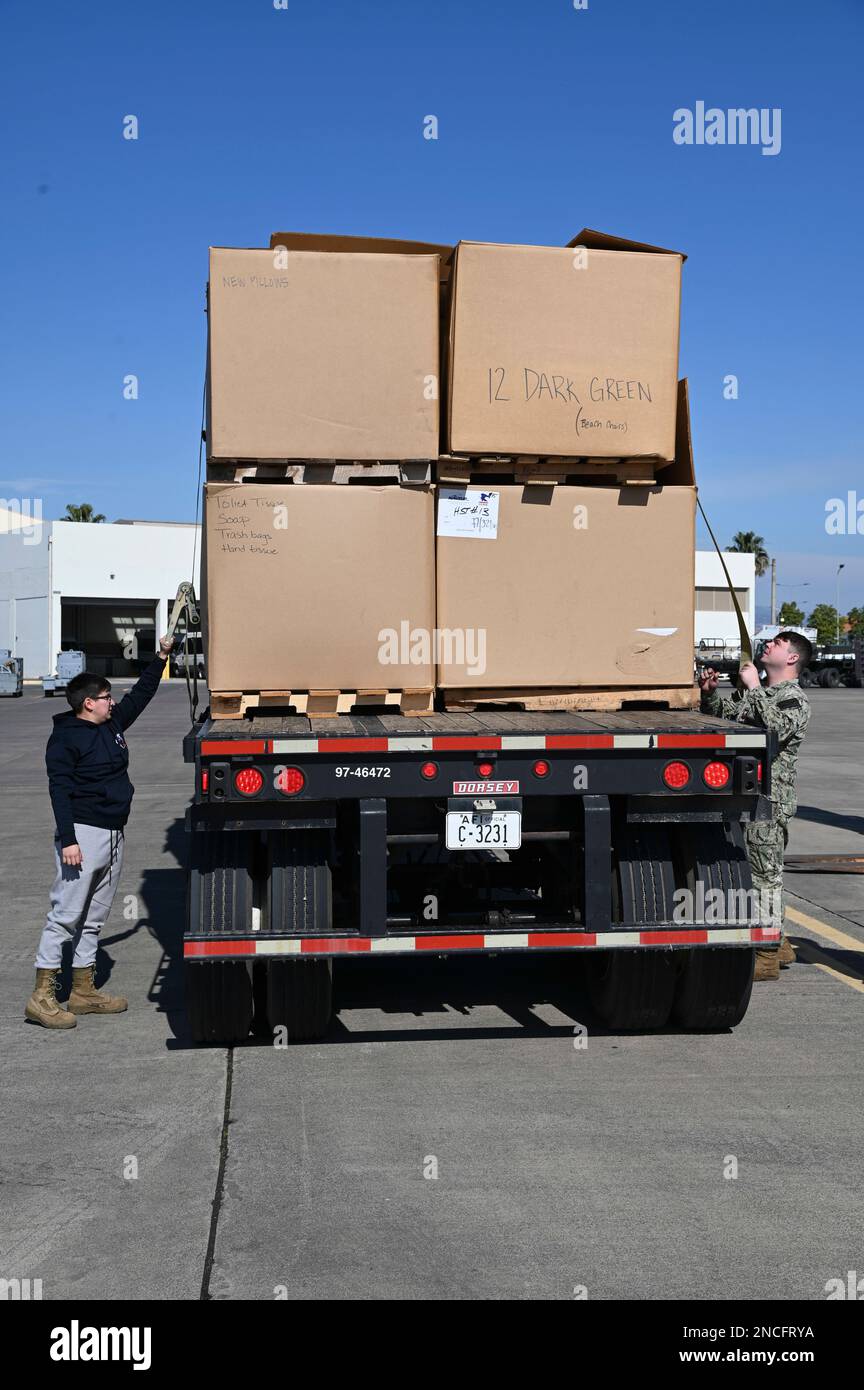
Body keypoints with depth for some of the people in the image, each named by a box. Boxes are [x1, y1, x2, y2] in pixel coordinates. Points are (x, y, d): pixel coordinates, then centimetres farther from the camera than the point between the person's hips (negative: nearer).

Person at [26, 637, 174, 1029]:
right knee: (65, 914, -9)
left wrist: (161, 657, 25)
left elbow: (141, 695, 28)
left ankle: (84, 990, 20)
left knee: (94, 917, 12)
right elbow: (59, 790, -14)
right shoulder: (65, 738, -9)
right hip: (84, 834, -8)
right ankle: (42, 996, -6)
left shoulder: (113, 724, 14)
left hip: (113, 835, 9)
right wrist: (68, 839, -21)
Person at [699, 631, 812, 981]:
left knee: (765, 874, -4)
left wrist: (754, 686, -22)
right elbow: (723, 712, 28)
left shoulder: (795, 700, -10)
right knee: (759, 873, 16)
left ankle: (767, 957, 4)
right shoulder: (755, 691, 17)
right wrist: (710, 692, 7)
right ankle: (777, 944, 28)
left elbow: (775, 729, -29)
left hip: (770, 801, -9)